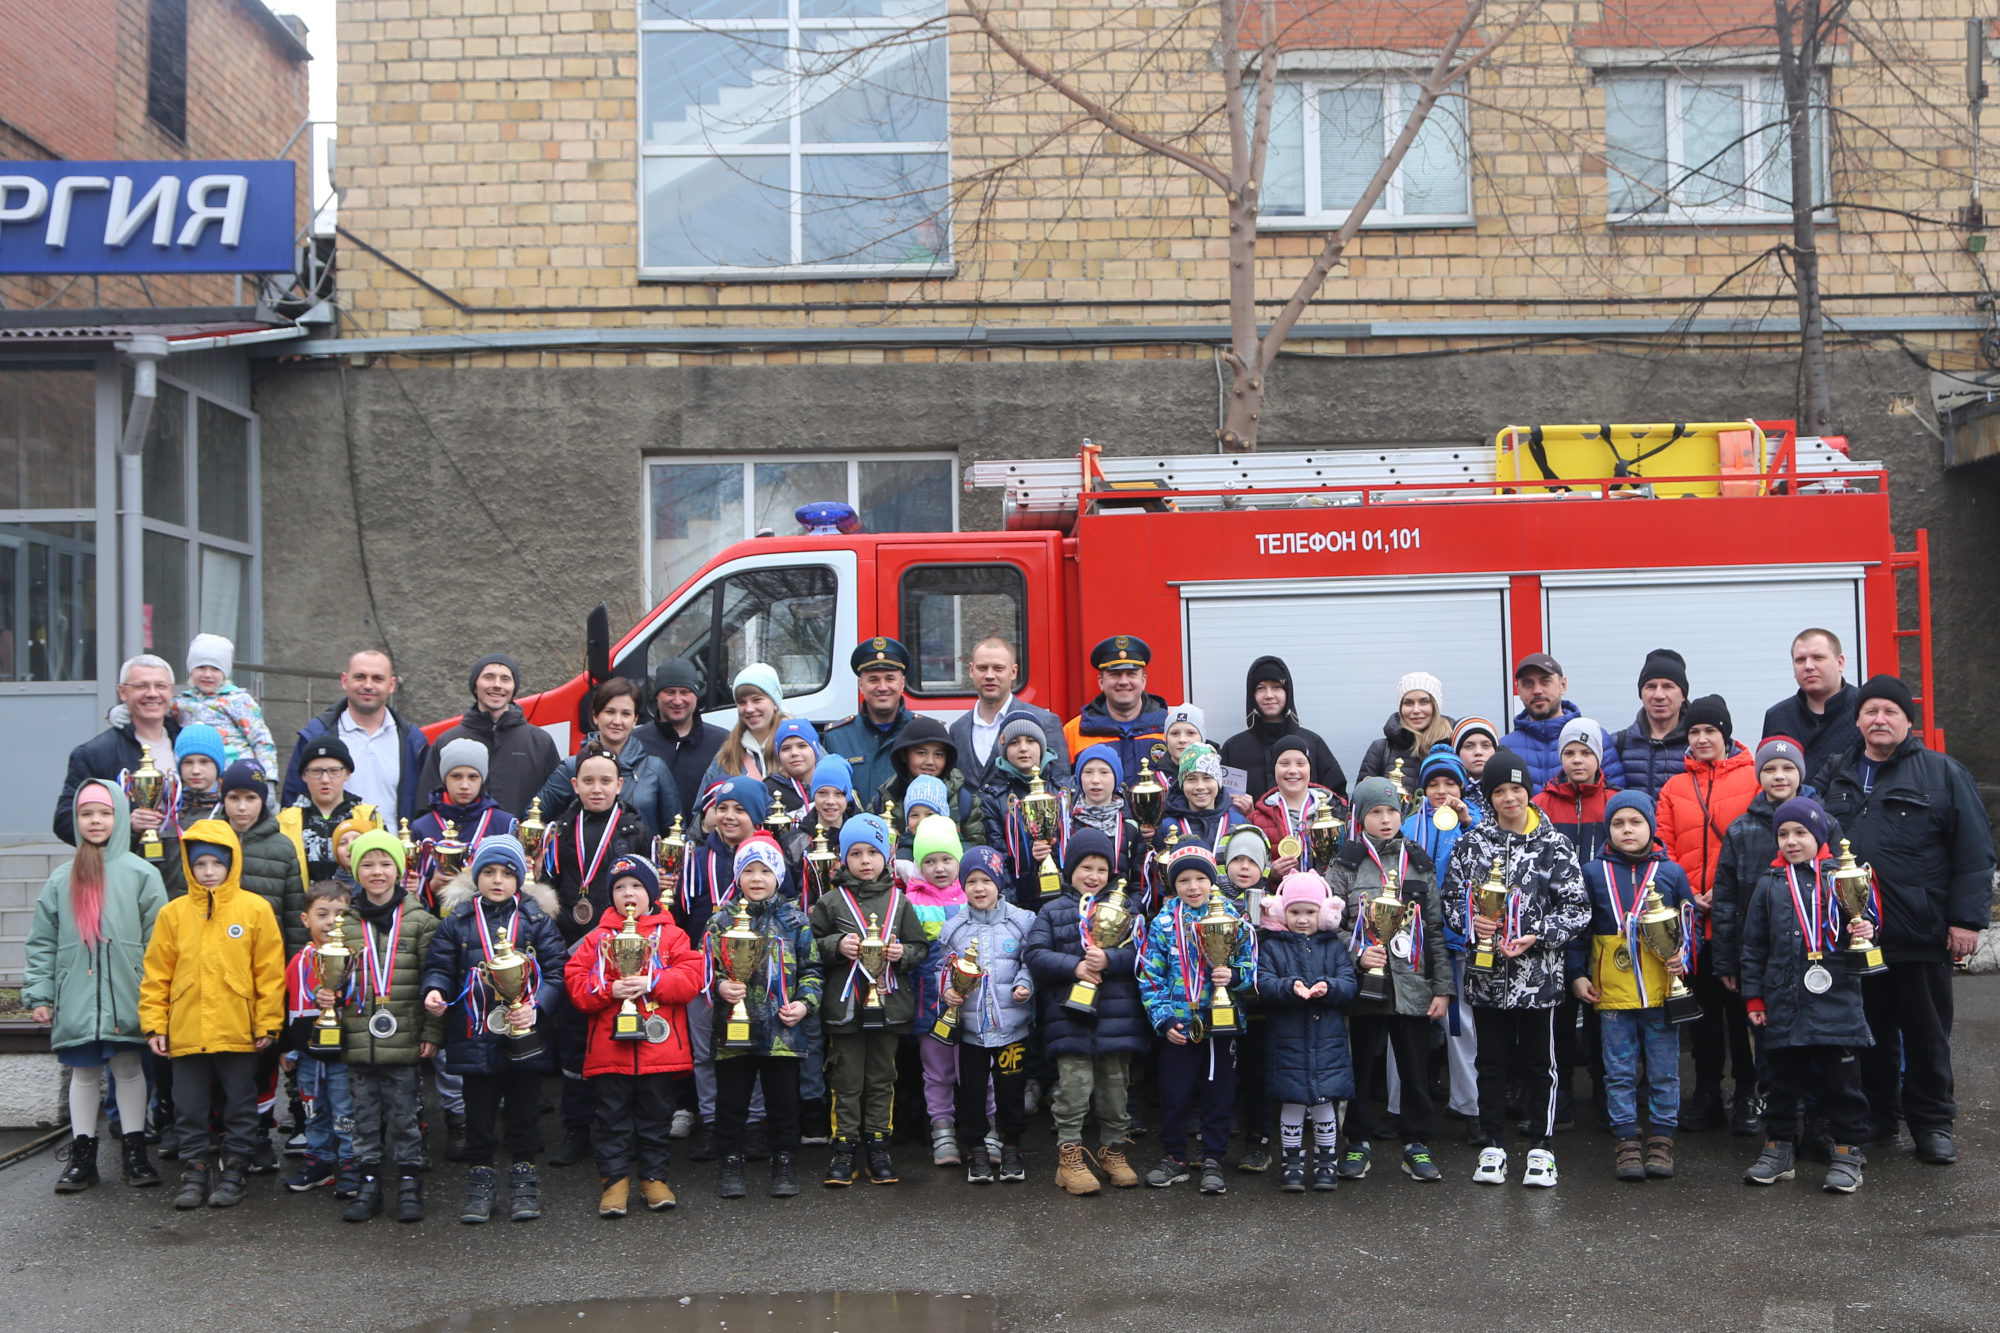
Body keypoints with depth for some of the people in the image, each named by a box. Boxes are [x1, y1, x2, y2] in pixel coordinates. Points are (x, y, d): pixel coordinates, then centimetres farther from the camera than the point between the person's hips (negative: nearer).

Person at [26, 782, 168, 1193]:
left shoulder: (140, 873, 0)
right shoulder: (62, 879, 8)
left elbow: (158, 940, -3)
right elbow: (42, 942, 8)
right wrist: (37, 994, 1)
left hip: (125, 998, -2)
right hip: (76, 999, 2)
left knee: (129, 1068, 4)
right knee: (84, 1072, 9)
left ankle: (134, 1153, 13)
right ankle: (82, 1155, 17)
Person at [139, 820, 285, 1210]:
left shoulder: (255, 910, -4)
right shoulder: (173, 913, 1)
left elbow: (270, 972, -3)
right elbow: (156, 974, 4)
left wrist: (268, 1024, -5)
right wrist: (154, 1024, 0)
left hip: (238, 1032, -2)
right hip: (185, 1031, 2)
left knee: (240, 1106, 8)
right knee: (189, 1108, 10)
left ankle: (235, 1172, 20)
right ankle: (194, 1173, 21)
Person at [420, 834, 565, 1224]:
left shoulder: (536, 918, 1)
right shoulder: (456, 919, 4)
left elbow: (555, 971, -2)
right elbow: (439, 966, 6)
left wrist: (535, 1007, -16)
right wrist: (435, 990, -15)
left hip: (525, 1036, 0)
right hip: (475, 1036, 1)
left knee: (524, 1111, 9)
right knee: (478, 1114, 9)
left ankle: (524, 1179, 23)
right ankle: (480, 1179, 22)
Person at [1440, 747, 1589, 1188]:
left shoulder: (1554, 845, -3)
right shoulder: (1472, 843, 4)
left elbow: (1577, 908, -5)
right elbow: (1450, 897, 9)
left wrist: (1536, 936, -16)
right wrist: (1469, 921, -11)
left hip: (1538, 974, -2)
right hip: (1486, 974, 2)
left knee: (1540, 1063, 8)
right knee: (1491, 1061, 10)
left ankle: (1540, 1148, 19)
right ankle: (1493, 1146, 21)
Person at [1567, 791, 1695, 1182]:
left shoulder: (1671, 872, 6)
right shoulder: (1593, 873, 4)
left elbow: (1688, 924, 12)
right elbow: (1578, 928, 9)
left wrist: (1683, 957, -5)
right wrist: (1577, 973, 4)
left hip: (1662, 992, 0)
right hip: (1612, 994, 0)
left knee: (1664, 1072, 6)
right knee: (1620, 1073, 5)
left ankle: (1661, 1139, 16)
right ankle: (1626, 1140, 12)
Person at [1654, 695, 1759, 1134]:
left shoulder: (1753, 777, 1)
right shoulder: (1675, 788, 10)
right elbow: (1663, 850, 6)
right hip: (1691, 917, 3)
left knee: (1741, 1004, 3)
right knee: (1702, 1007, 10)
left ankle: (1748, 1092, 16)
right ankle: (1707, 1095, 18)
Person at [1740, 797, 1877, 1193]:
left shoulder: (1841, 878, 1)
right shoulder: (1770, 885, 8)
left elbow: (1861, 920, 11)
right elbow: (1754, 945, 11)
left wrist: (1863, 931, -13)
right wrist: (1754, 997, 8)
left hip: (1836, 997, -2)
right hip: (1784, 1002, 2)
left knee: (1841, 1078, 2)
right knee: (1784, 1078, 11)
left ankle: (1848, 1151, 14)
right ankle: (1780, 1147, 22)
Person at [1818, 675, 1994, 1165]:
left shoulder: (1943, 773, 0)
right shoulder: (1836, 775, 11)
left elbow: (1974, 853, -4)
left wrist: (1967, 919, -10)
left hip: (1922, 937, -3)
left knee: (1927, 1034, 7)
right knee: (1869, 1032, 12)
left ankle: (1932, 1123, 18)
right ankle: (1875, 1115, 24)